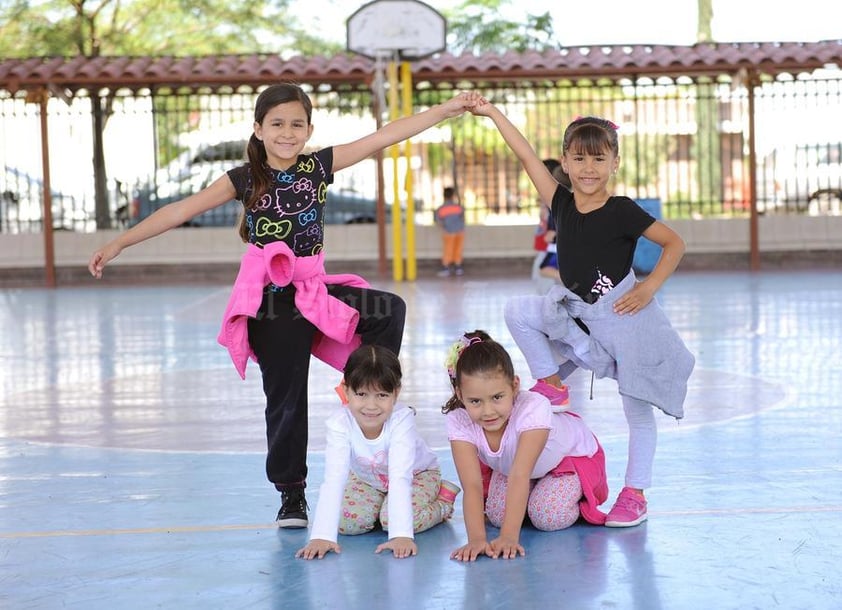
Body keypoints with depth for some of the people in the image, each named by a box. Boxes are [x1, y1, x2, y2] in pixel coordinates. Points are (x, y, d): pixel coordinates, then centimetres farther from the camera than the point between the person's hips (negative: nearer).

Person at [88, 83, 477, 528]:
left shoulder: (319, 165, 3)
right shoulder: (246, 178, -3)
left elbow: (384, 137, -2)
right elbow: (182, 210, -6)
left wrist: (447, 109, -5)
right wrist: (119, 242, -10)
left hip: (313, 288, 3)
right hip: (271, 300, -3)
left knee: (389, 310, -15)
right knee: (286, 398, 1)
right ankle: (292, 494, 14)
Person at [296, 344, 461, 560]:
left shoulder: (401, 419, -38)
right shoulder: (339, 424, -33)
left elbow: (400, 477, -43)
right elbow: (333, 479, -39)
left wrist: (401, 535, -53)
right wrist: (321, 536, -49)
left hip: (417, 473, -3)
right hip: (367, 479, 3)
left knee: (392, 519, -28)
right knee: (348, 522, -20)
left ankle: (442, 500, 0)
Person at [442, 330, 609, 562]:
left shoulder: (534, 408, -44)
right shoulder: (459, 422, -34)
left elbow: (519, 477, -49)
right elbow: (472, 486, -40)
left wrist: (509, 537, -55)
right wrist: (476, 539, -55)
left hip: (572, 454, -4)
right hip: (507, 465, 4)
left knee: (548, 517, -23)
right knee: (497, 515, -16)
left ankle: (578, 497, 8)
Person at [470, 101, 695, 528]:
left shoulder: (622, 211, -15)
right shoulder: (562, 204, -2)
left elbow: (674, 243, -8)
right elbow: (526, 156, -1)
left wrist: (650, 286, -17)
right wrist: (492, 112, -1)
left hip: (620, 315, -5)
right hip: (574, 313, 5)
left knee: (637, 407, 2)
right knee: (518, 311, -8)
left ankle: (634, 493, 11)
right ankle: (550, 384, 3)